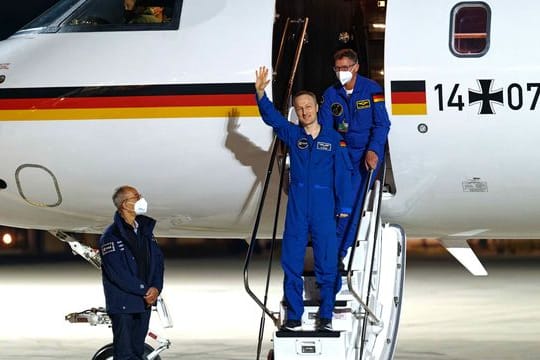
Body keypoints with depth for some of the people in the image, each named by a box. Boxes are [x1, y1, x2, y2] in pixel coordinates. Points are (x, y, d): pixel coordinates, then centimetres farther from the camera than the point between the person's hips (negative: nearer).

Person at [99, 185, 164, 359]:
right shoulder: (111, 237, -13)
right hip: (122, 305, -7)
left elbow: (158, 260, 9)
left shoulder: (145, 230, 10)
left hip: (144, 302, 7)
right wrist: (145, 290, -14)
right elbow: (118, 273, -17)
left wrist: (156, 288, -7)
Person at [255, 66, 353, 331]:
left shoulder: (333, 139, 3)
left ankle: (326, 316, 10)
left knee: (326, 263, 0)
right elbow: (271, 117, -4)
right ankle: (293, 316, 9)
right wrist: (260, 93, -22)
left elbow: (343, 173, 3)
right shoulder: (292, 135, 8)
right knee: (291, 262, 2)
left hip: (324, 209, -2)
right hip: (297, 208, 2)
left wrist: (344, 207, -3)